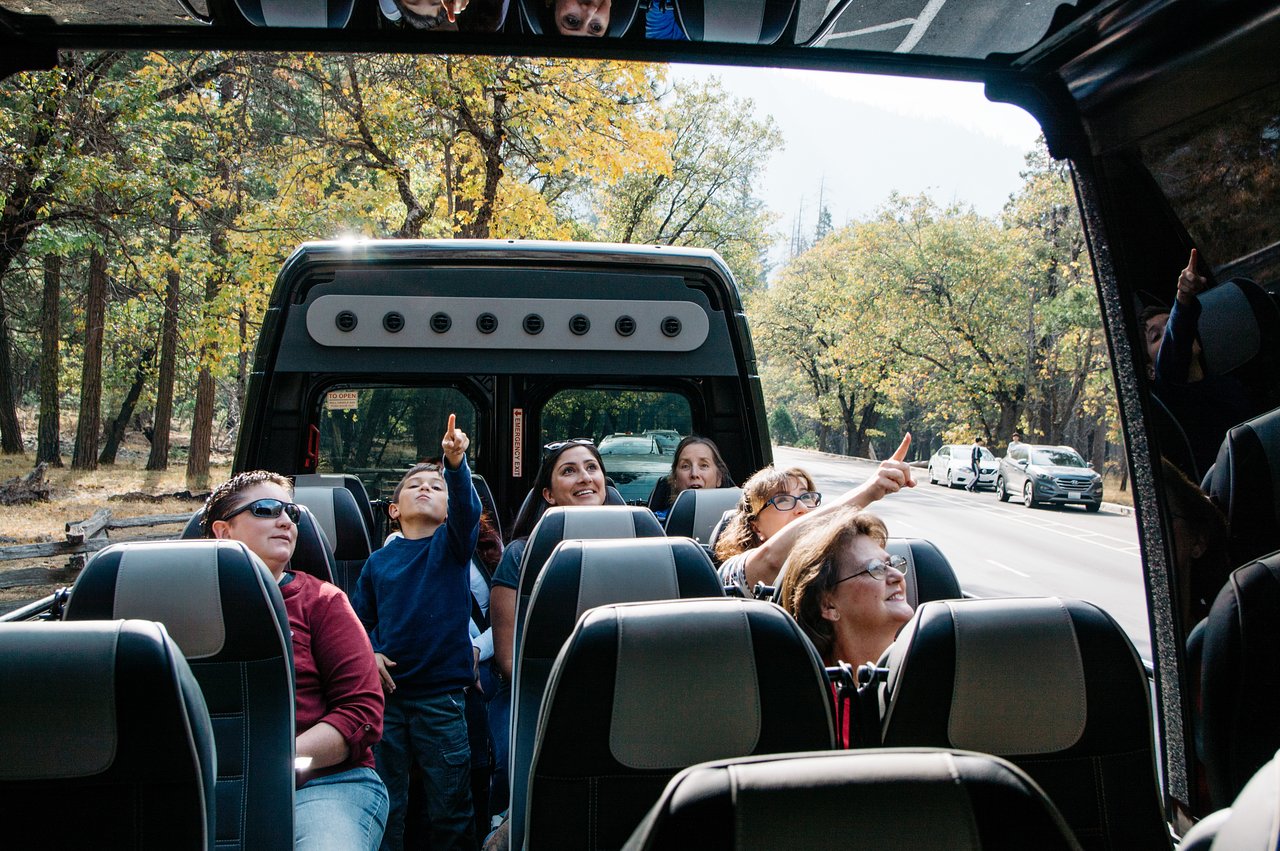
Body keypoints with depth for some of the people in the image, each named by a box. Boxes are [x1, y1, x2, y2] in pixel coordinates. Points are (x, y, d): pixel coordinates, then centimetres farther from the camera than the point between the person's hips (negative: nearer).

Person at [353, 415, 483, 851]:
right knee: (383, 806, 10)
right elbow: (358, 621, 14)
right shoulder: (378, 561, 8)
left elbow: (468, 509, -19)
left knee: (449, 808, 6)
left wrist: (456, 463, -37)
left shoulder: (451, 545, 1)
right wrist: (368, 655, -5)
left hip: (441, 697, -2)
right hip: (386, 693, 2)